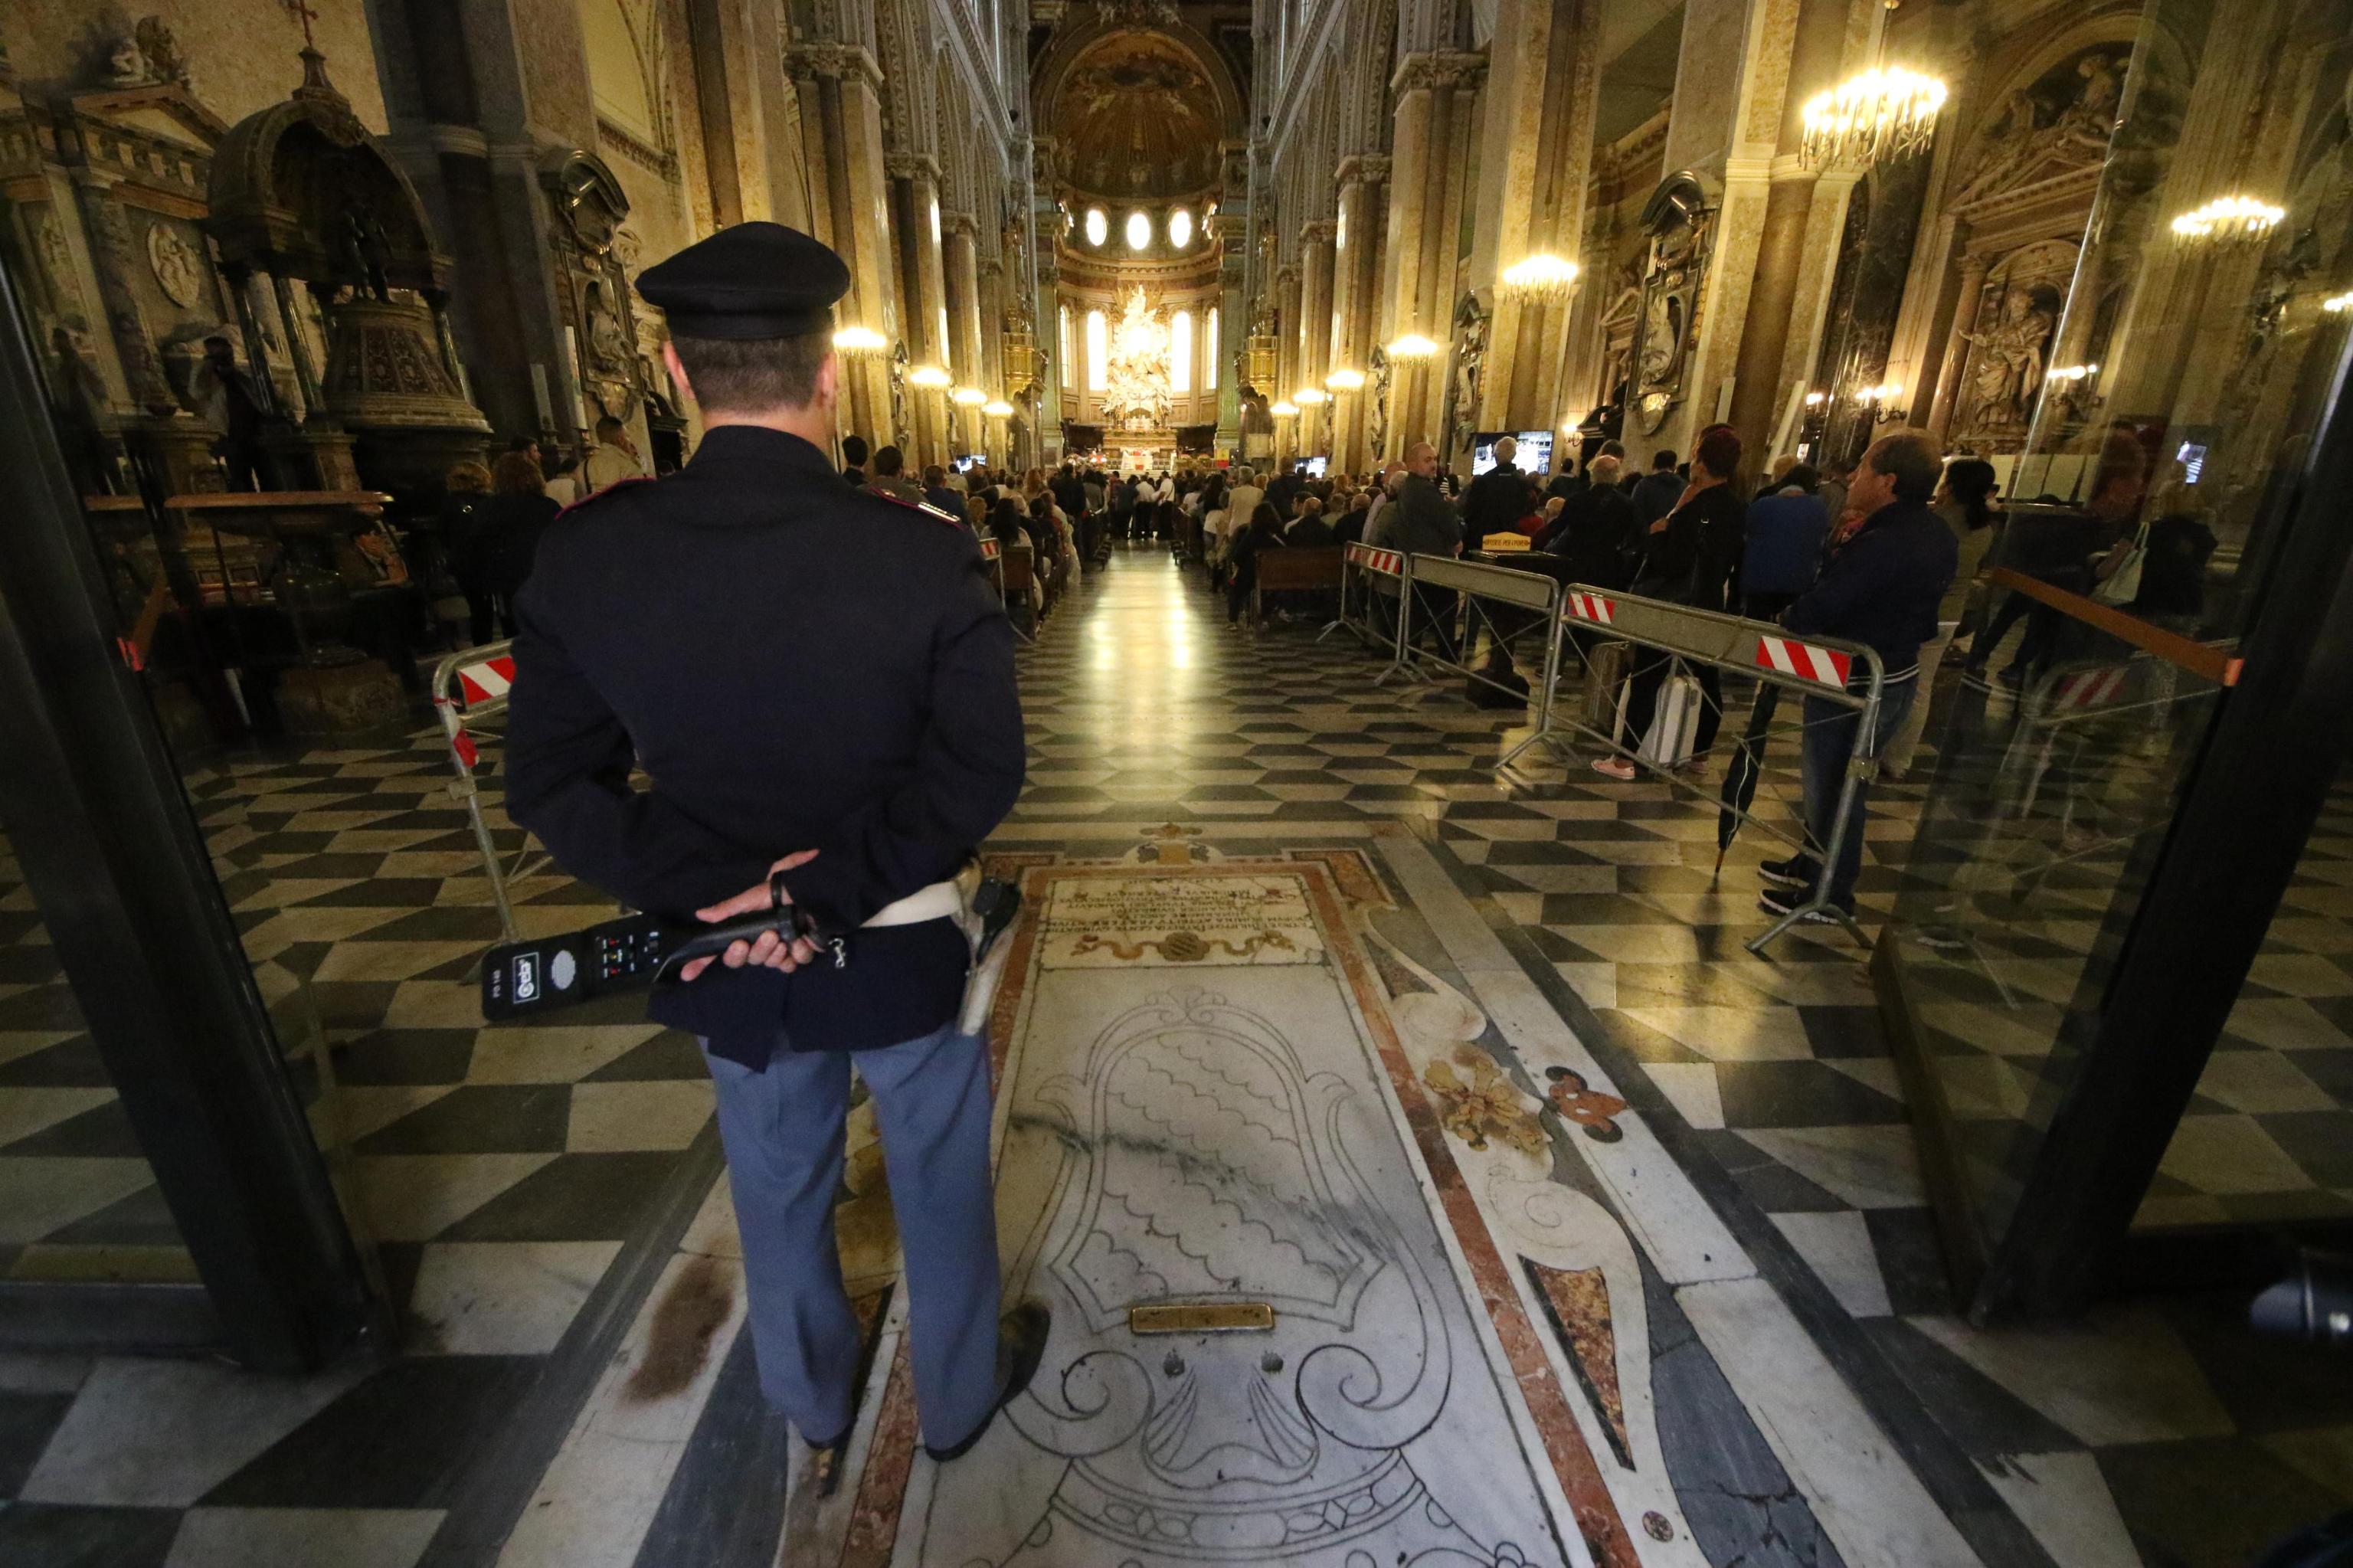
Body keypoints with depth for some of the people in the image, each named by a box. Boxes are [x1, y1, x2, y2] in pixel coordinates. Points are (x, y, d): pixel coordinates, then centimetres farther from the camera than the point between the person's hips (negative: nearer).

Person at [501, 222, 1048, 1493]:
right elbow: (980, 770, -23)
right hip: (900, 950, -3)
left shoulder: (587, 555, -11)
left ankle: (815, 1416, 55)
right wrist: (826, 889, -19)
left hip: (730, 954, 3)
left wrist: (710, 890, -13)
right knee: (939, 1187, 23)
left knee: (779, 1195, 27)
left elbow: (554, 785, -9)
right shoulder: (924, 555, -22)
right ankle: (960, 1399, 50)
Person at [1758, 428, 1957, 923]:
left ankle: (1829, 897, 19)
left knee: (1832, 789, 5)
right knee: (1840, 783, 23)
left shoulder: (1881, 544, -28)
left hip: (1855, 688, -10)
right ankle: (1814, 863, 40)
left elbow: (1812, 613, -28)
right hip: (1898, 674, 10)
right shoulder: (1937, 535, 5)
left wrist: (1787, 617, -5)